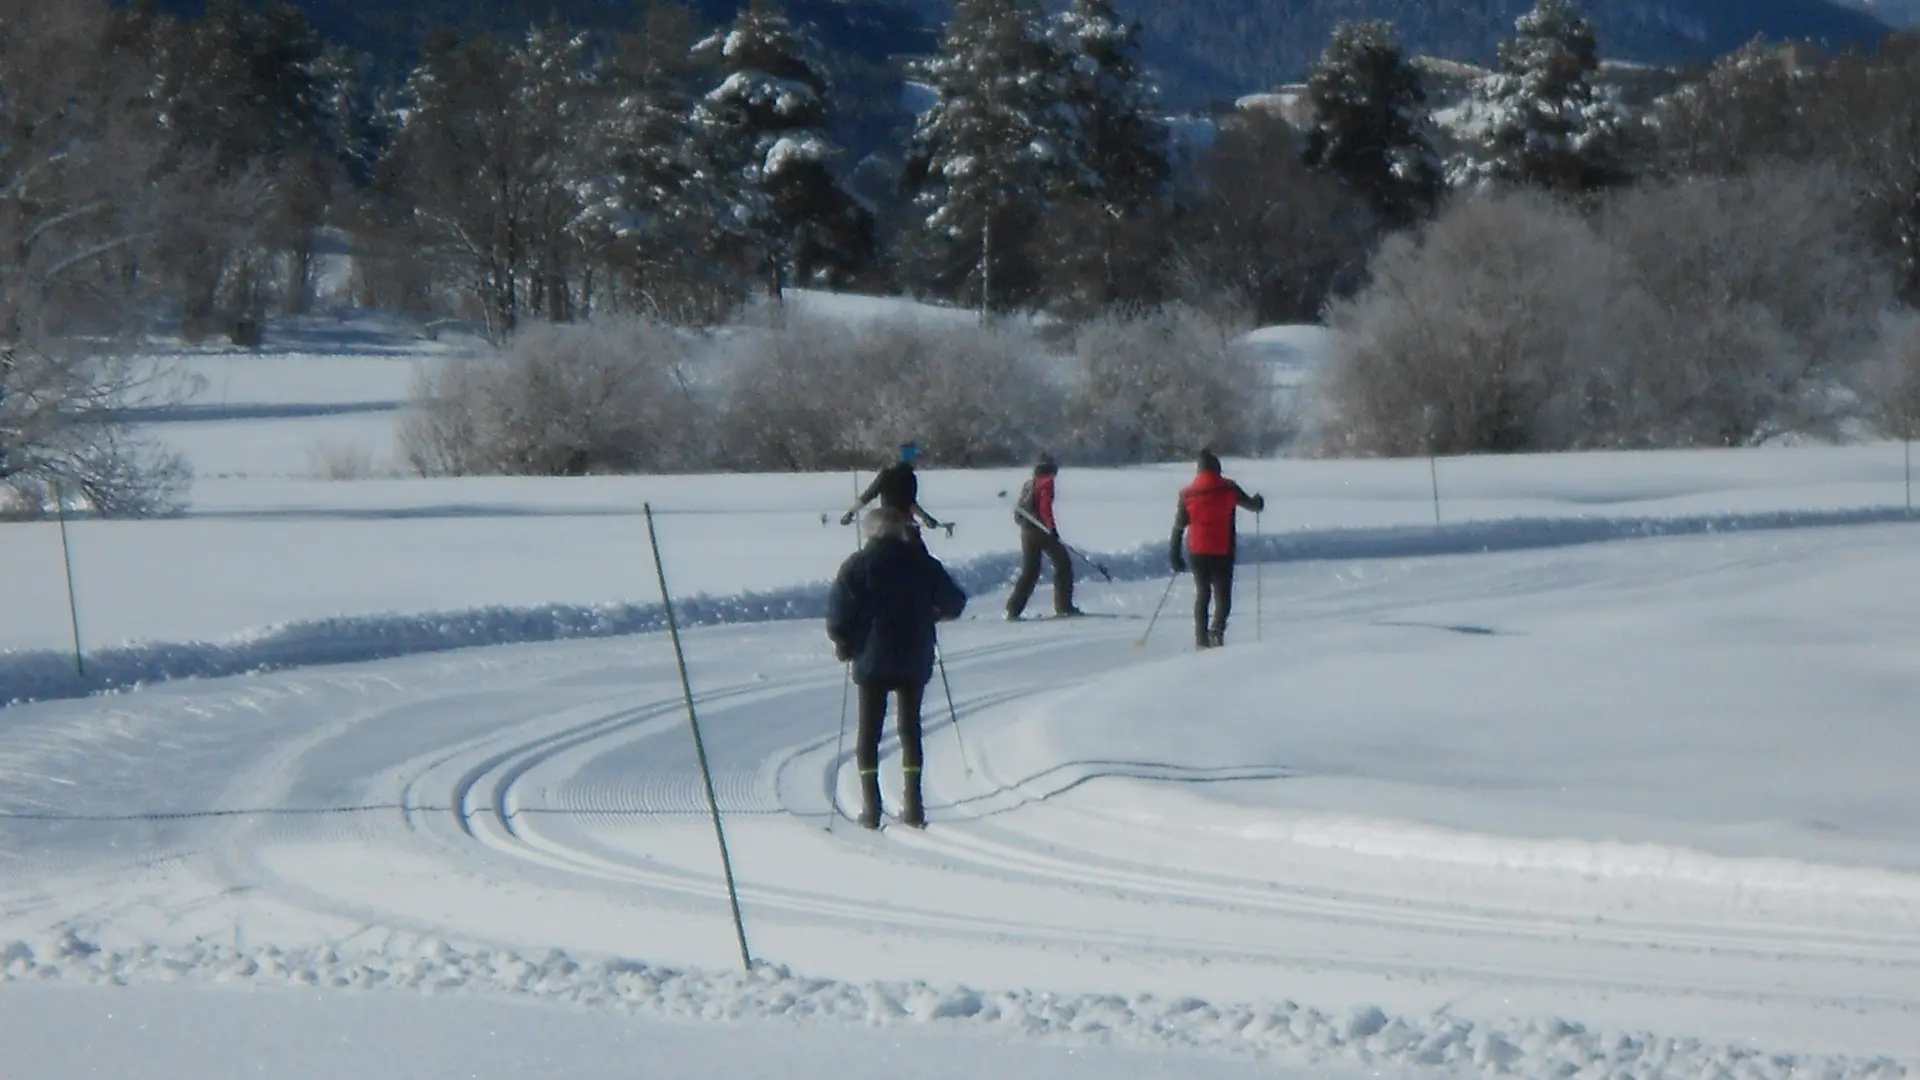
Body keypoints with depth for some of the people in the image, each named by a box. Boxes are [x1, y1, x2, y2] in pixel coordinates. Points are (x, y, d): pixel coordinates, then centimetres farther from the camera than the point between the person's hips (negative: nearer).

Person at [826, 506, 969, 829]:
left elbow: (838, 612, -10)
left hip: (872, 660, -2)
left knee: (869, 729, 6)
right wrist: (931, 613, 26)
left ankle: (871, 806, -2)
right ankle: (913, 806, 2)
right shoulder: (922, 563, 1)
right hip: (915, 660, 2)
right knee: (910, 727, 10)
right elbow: (954, 603, 5)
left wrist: (844, 644, 6)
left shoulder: (858, 565, -3)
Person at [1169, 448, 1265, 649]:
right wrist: (1259, 501, 34)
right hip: (1223, 551, -2)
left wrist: (1176, 557, 9)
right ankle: (1217, 630, -24)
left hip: (1197, 552, 2)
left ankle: (1201, 639, 13)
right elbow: (1252, 505, 10)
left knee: (1202, 594, 16)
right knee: (1223, 595, 2)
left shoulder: (1188, 494, 1)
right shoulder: (1228, 489, -4)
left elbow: (1178, 527, 4)